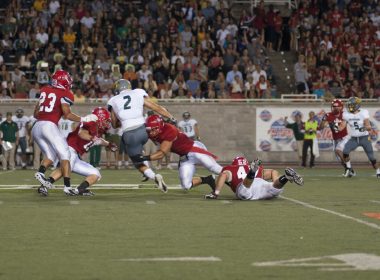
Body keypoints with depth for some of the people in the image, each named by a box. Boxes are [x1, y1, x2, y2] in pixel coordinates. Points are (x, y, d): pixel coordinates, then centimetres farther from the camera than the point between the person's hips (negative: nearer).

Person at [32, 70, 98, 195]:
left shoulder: (45, 90, 16)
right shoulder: (64, 94, 0)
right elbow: (67, 114, -9)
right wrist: (83, 119, 0)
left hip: (36, 127, 6)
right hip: (49, 126, -6)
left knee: (50, 155, 16)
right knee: (64, 155, 0)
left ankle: (40, 172, -11)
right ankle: (67, 185, -12)